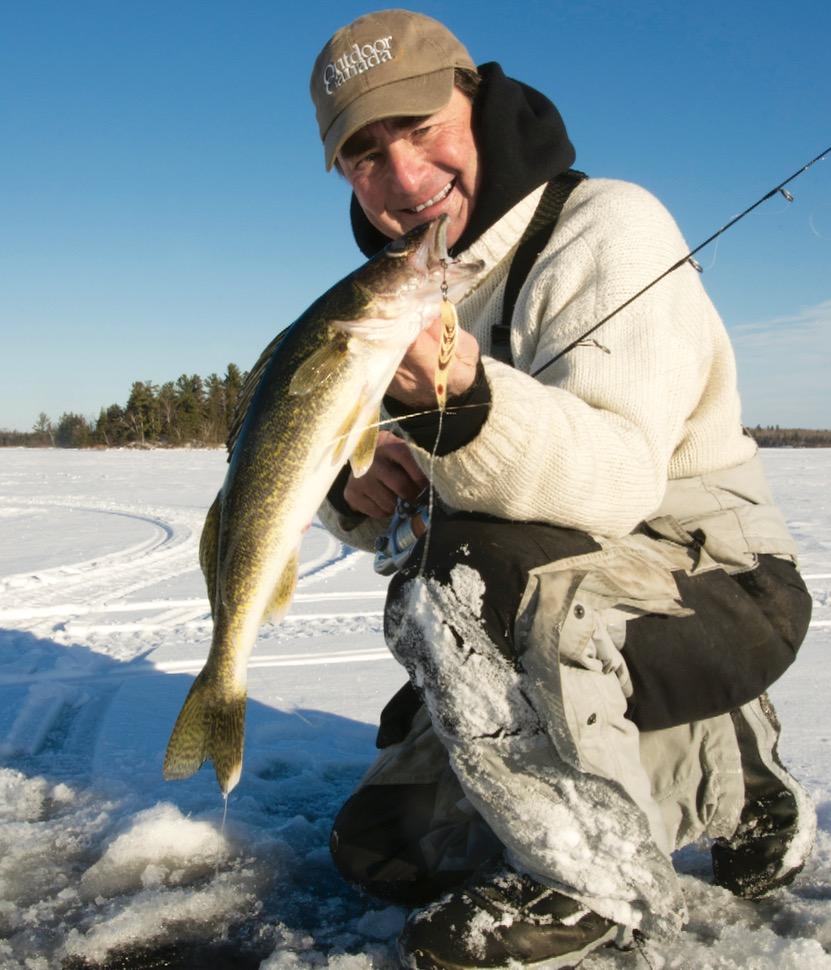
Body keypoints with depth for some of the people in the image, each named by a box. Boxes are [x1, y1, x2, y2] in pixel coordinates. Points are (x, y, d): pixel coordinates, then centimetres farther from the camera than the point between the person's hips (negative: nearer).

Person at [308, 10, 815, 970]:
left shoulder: (605, 226, -15)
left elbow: (620, 474, -28)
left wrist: (466, 404, -46)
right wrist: (355, 486, -14)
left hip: (718, 594, -8)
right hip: (565, 627, 8)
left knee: (473, 568, -35)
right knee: (383, 842, 9)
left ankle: (595, 878, -13)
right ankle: (725, 784, 14)